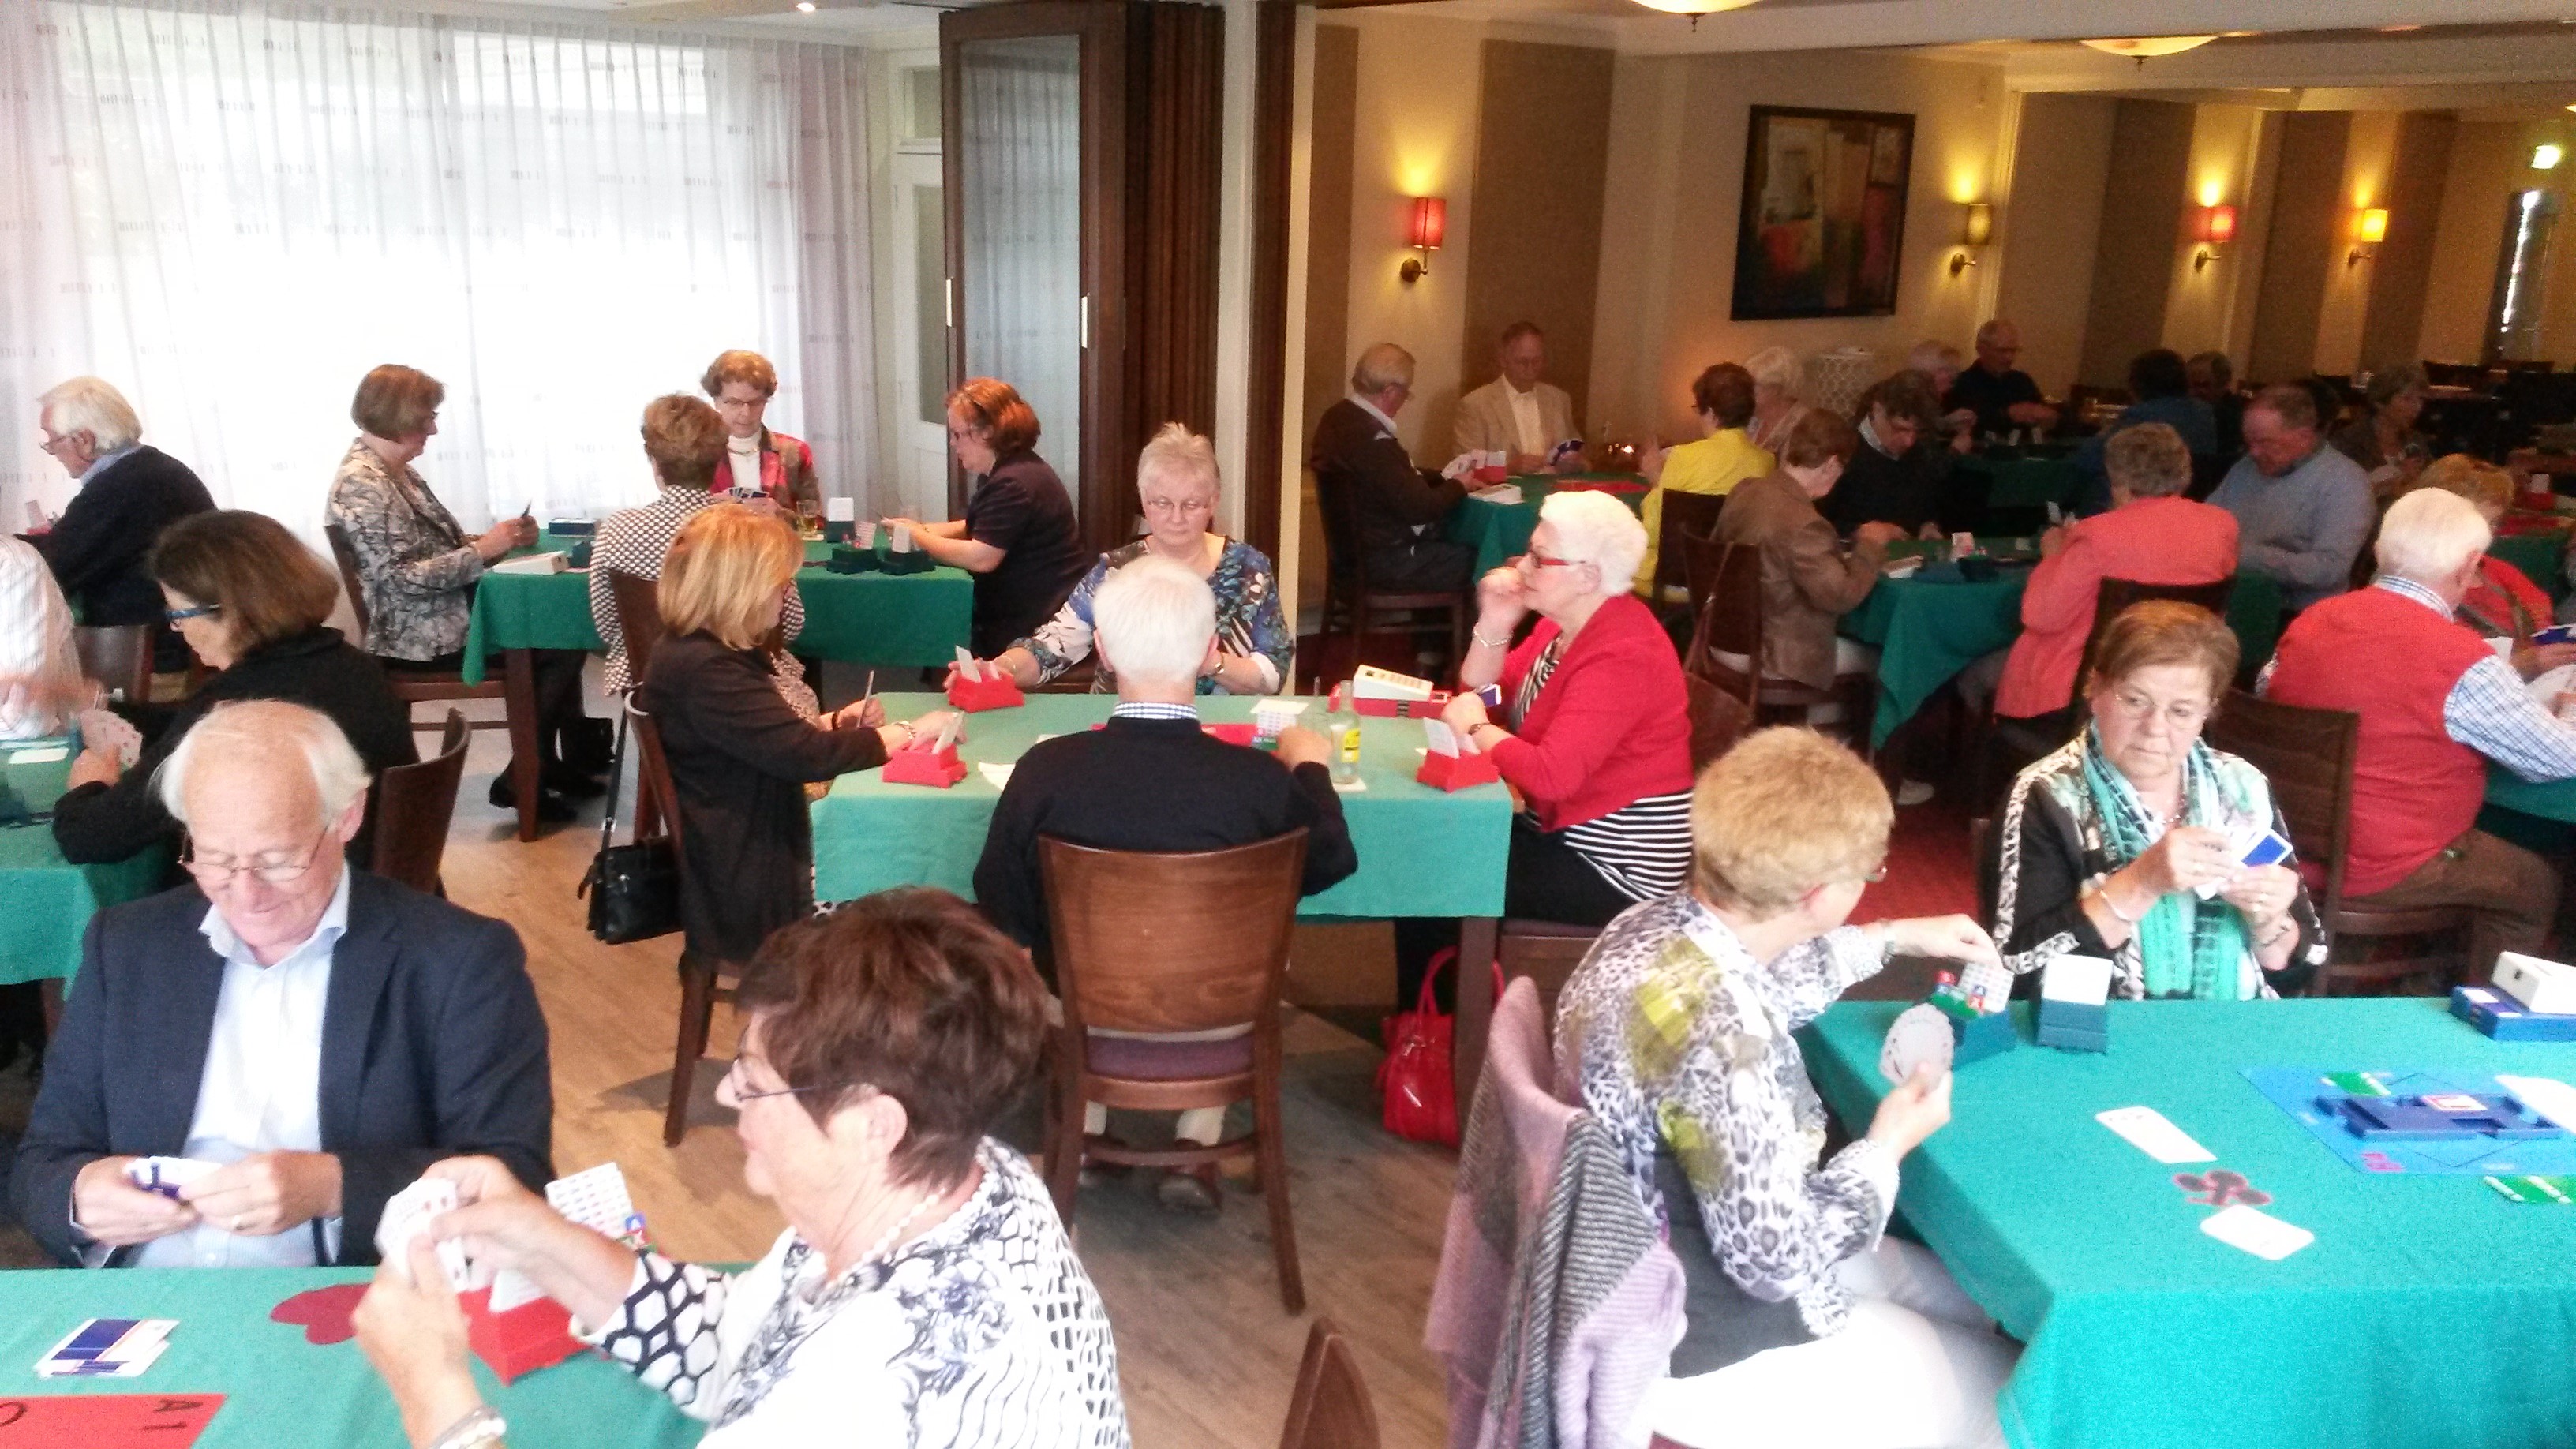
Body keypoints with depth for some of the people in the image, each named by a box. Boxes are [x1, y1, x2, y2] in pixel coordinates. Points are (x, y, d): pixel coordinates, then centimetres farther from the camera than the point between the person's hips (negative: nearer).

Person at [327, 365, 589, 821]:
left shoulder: (396, 471, 13)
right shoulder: (361, 485, -18)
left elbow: (439, 548, 15)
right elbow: (403, 577, -24)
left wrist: (502, 540, -2)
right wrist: (483, 549, -22)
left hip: (442, 614, 9)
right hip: (420, 635, -9)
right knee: (561, 646, -13)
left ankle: (555, 762, 7)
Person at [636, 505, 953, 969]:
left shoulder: (701, 650, 9)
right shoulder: (704, 670, -25)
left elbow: (776, 738, 20)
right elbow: (807, 755, -27)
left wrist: (838, 721, 4)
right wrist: (909, 732, -16)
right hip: (752, 884, -10)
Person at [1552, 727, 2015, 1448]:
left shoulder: (1662, 921, -7)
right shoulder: (1714, 1033, -36)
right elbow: (1780, 1257, -27)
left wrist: (1899, 938, 21)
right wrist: (1888, 1146, -12)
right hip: (1701, 1346, -9)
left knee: (1970, 1297, 26)